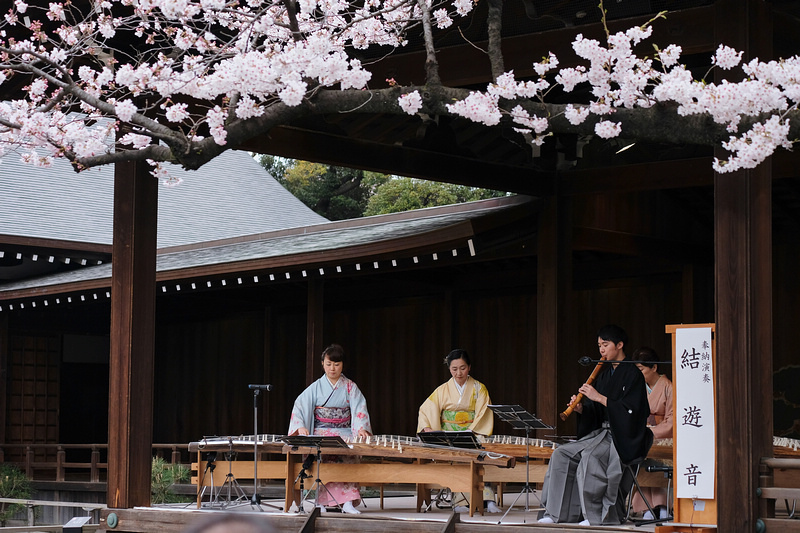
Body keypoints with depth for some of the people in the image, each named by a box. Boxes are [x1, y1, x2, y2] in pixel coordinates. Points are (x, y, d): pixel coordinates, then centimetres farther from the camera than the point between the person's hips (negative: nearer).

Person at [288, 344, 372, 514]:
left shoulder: (350, 387, 10)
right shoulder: (316, 387, 10)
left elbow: (359, 409, -4)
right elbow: (300, 406, 0)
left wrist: (361, 428, -24)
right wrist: (301, 426, -18)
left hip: (345, 433, 0)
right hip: (321, 433, 0)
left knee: (348, 455, -32)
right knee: (325, 455, -33)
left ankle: (347, 502, -38)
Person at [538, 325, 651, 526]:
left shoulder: (632, 374, -7)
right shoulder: (604, 374, 16)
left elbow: (630, 410, -19)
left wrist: (599, 398, -20)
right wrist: (581, 409, -6)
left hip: (623, 438, -8)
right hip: (601, 432, 8)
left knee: (590, 455, -33)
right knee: (562, 454, -8)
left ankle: (596, 515, -25)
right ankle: (554, 513, -10)